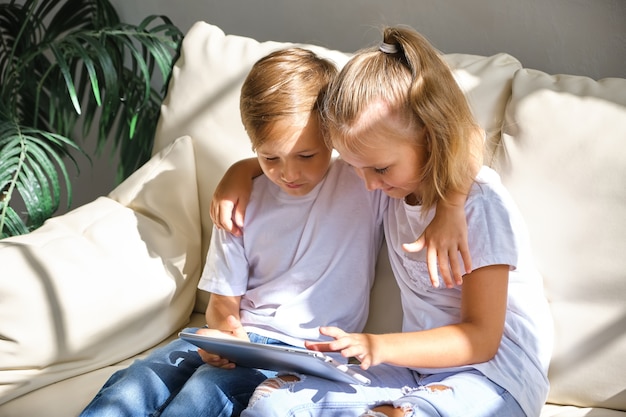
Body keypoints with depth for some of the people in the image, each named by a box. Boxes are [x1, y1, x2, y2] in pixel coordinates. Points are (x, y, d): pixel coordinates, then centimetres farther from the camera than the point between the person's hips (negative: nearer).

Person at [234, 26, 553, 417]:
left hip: (491, 370, -6)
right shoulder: (397, 179, 2)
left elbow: (480, 338, -18)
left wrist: (378, 347, -28)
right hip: (420, 360, 6)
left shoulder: (481, 206, -18)